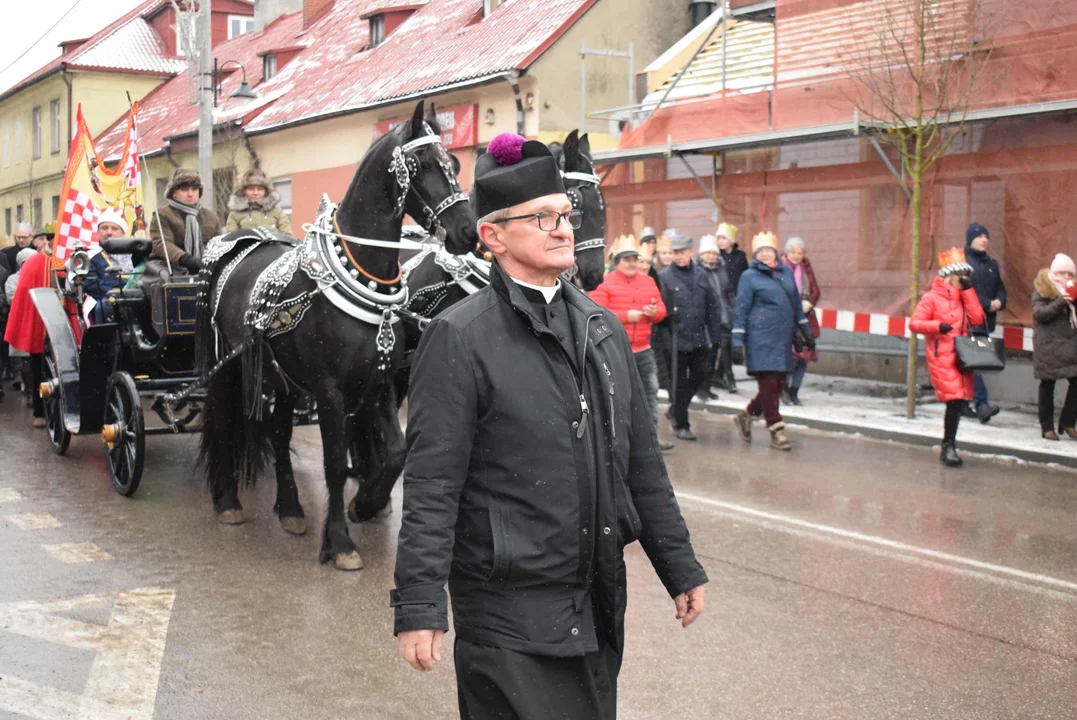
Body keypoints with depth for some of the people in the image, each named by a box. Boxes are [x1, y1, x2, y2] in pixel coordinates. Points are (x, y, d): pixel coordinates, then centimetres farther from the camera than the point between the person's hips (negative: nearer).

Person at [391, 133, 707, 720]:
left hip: (600, 600, 6)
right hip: (508, 611, -6)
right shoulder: (459, 337, -11)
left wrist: (680, 567, 13)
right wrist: (419, 608, -18)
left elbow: (642, 462, 13)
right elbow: (432, 485, -14)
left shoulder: (603, 328, 9)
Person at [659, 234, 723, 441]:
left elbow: (713, 305, 10)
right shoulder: (665, 277, -7)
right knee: (680, 382, 4)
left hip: (700, 338, 5)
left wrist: (714, 334, 5)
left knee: (698, 376, 11)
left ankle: (676, 410, 33)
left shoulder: (700, 274, 7)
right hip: (677, 338, -5)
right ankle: (680, 424, 16)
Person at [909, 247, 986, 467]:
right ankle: (949, 447, -2)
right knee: (955, 400, -13)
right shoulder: (932, 298, -4)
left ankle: (948, 446, 22)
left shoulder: (963, 296, 13)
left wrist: (968, 291, -1)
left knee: (961, 400, 7)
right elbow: (914, 323, -7)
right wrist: (937, 326, -22)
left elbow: (977, 319, -1)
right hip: (941, 356, -6)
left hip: (961, 356, 6)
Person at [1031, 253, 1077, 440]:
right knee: (1047, 385, 3)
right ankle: (1047, 427, 11)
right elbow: (1040, 313, -14)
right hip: (1049, 346, -4)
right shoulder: (1042, 290, -2)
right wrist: (1061, 301, -23)